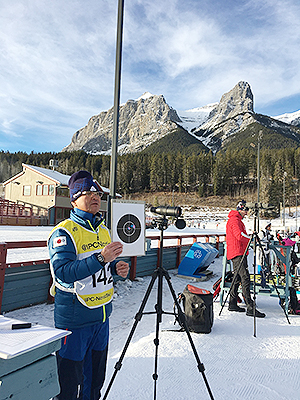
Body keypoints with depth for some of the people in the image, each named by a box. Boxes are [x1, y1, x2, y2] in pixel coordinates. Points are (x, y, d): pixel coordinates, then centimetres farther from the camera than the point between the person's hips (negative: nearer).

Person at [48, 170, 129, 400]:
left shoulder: (103, 230, 9)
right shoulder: (64, 232, -16)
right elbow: (63, 272, -27)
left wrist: (116, 268, -2)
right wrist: (100, 258, -34)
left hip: (102, 315, 7)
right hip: (74, 318, -7)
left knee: (96, 376, 23)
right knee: (69, 381, 7)